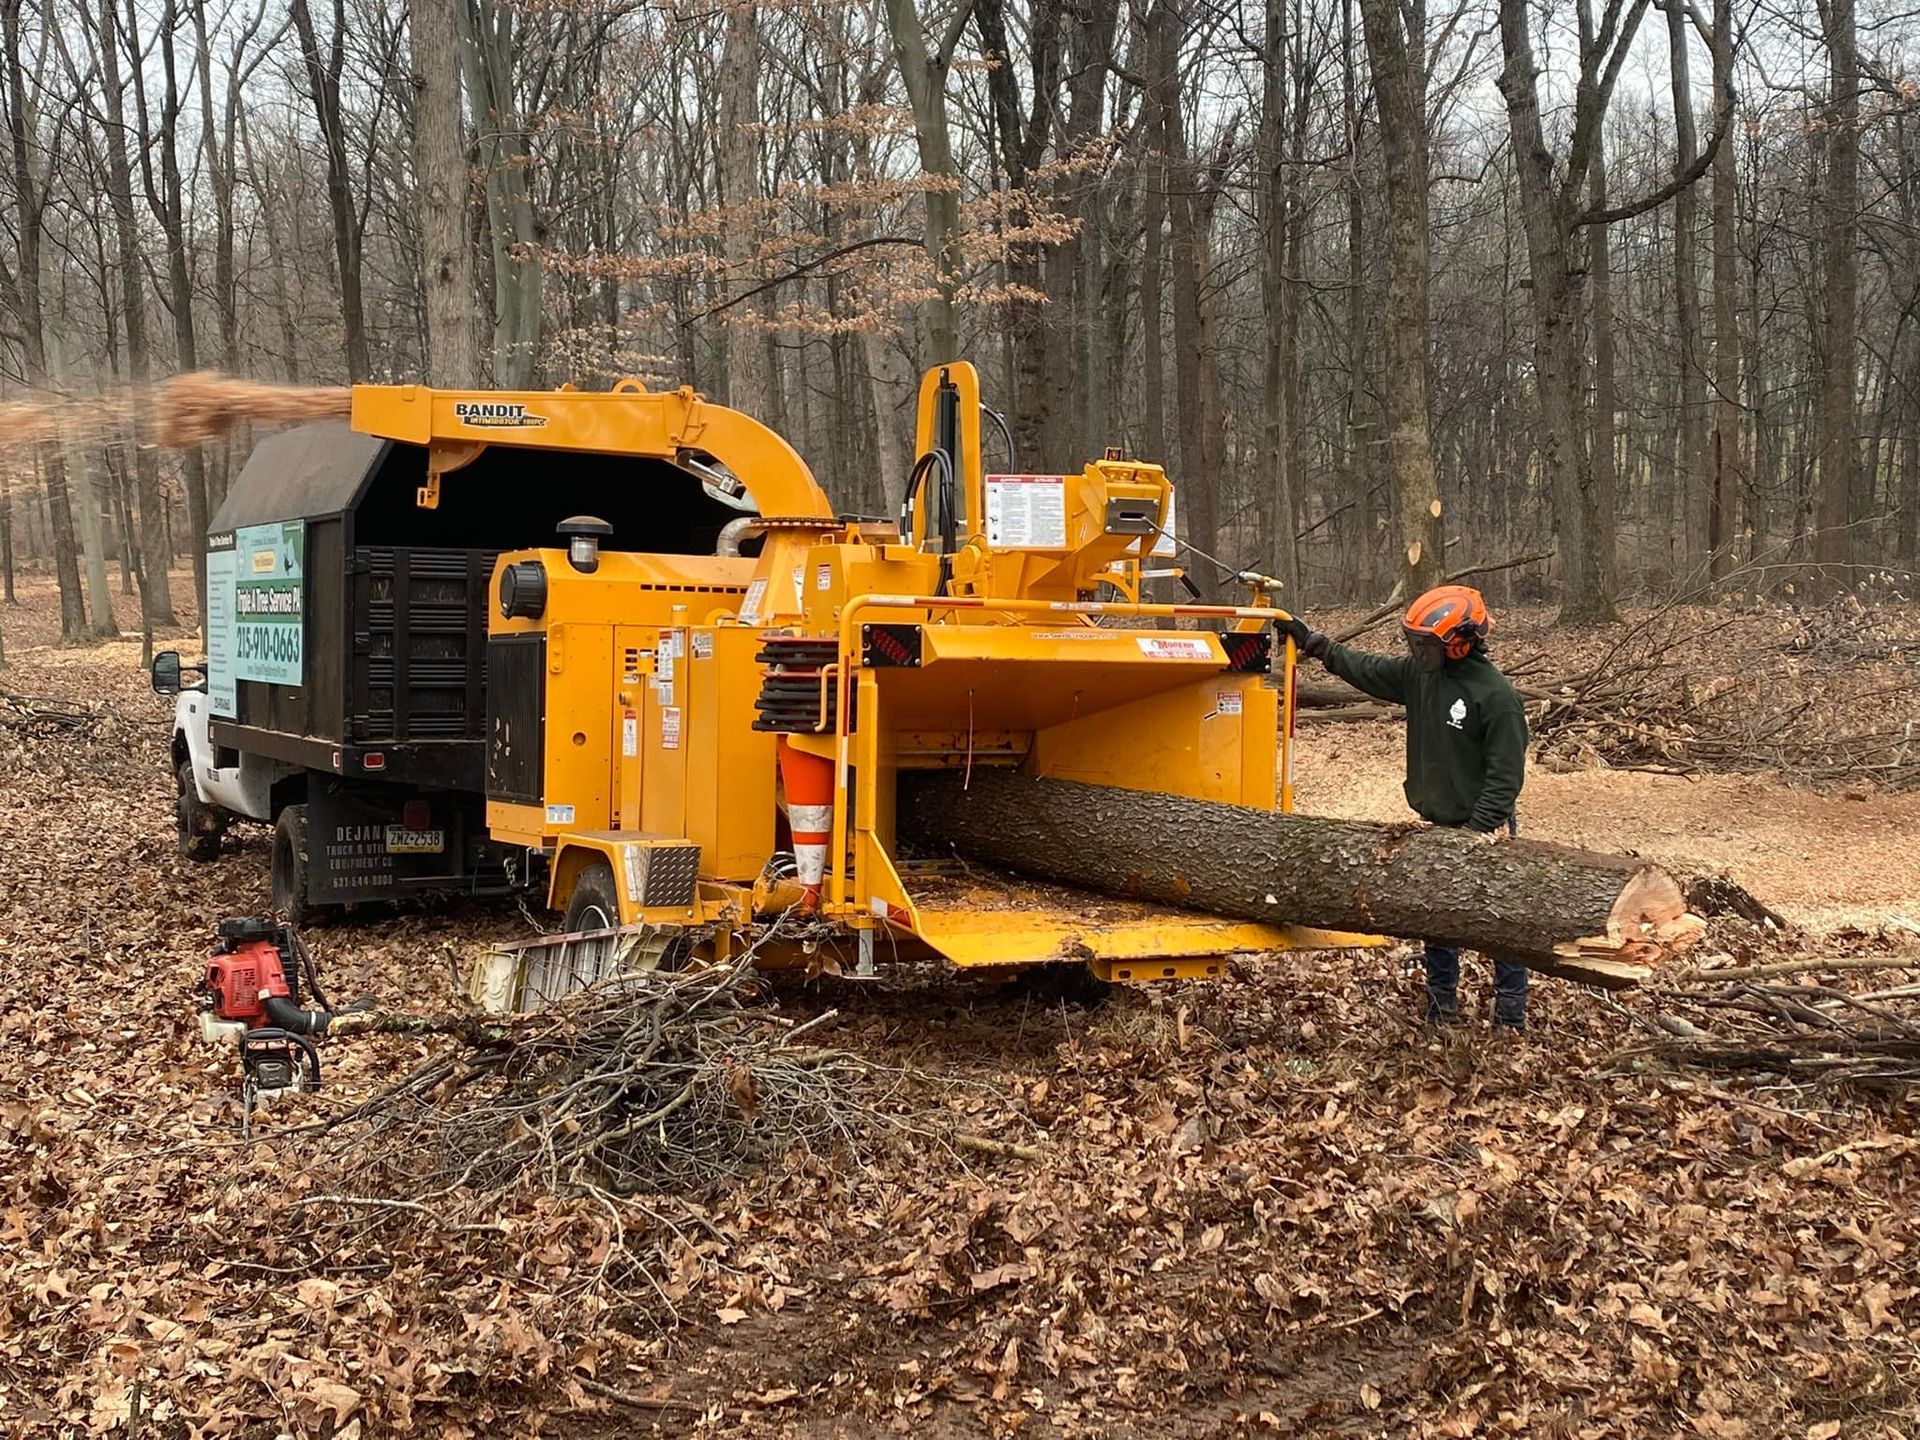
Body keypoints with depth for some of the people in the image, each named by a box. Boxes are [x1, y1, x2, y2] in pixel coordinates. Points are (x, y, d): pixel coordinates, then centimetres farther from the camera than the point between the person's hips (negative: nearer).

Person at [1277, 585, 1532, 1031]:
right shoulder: (1419, 673, 2)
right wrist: (1314, 643, 13)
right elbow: (1367, 669, 16)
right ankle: (1441, 1005, 29)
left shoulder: (1497, 696, -18)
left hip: (1484, 833, -7)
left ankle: (1511, 1017, 11)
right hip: (1437, 827, 7)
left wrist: (1476, 830, -21)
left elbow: (1505, 775, -19)